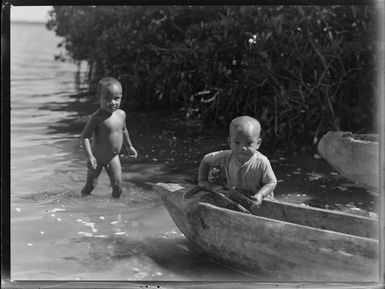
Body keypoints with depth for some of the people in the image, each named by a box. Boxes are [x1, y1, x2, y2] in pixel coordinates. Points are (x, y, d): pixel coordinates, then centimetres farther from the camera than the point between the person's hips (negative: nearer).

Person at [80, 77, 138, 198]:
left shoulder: (121, 114, -5)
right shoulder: (97, 117, -25)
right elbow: (85, 137, -23)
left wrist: (129, 146, 26)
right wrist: (90, 156, -31)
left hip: (113, 158, 5)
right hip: (97, 158, -5)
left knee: (117, 186, 4)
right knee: (90, 185, 8)